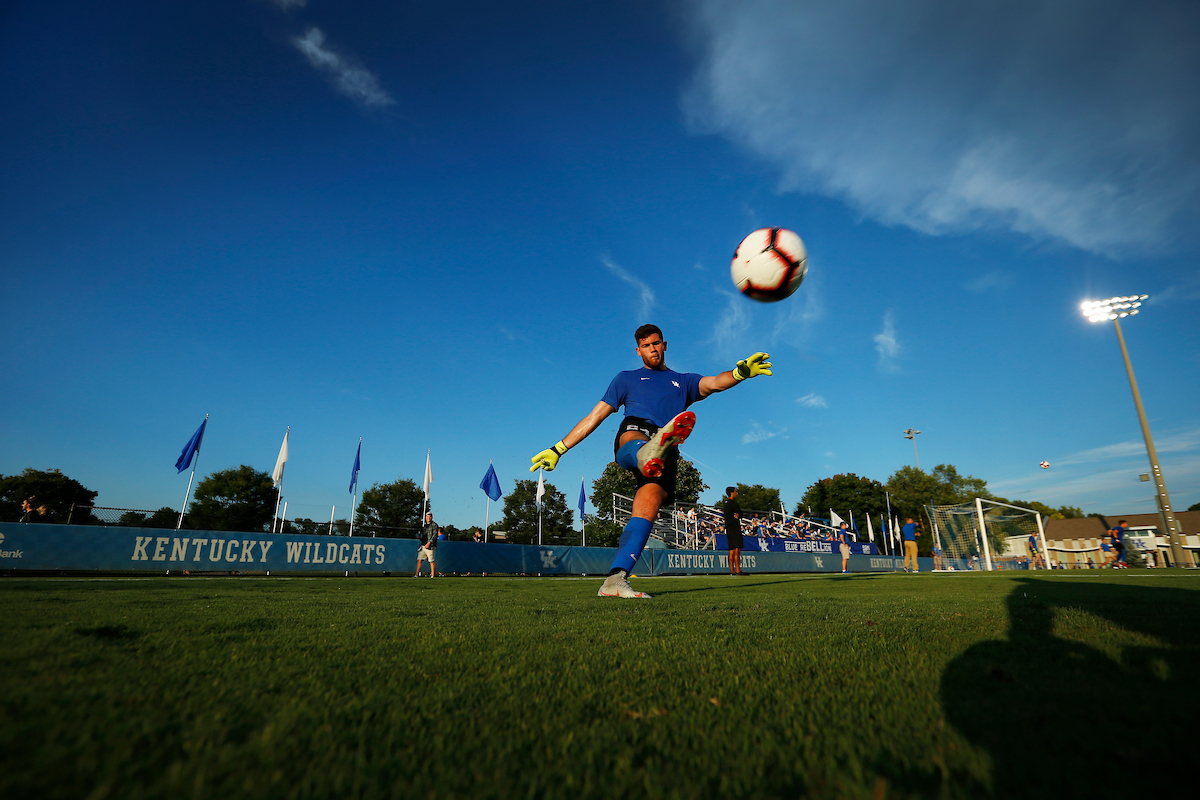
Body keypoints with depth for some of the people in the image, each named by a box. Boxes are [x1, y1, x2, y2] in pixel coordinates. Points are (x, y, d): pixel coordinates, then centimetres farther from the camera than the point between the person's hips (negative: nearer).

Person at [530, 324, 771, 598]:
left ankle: (615, 580, -30)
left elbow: (715, 383, 12)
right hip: (633, 431, -1)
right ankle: (647, 456, -74)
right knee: (634, 440, -38)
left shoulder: (683, 381, 33)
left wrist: (741, 371, -12)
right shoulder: (627, 378, 31)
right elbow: (595, 416, 26)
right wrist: (558, 449, 20)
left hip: (666, 453, 1)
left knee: (650, 501, -23)